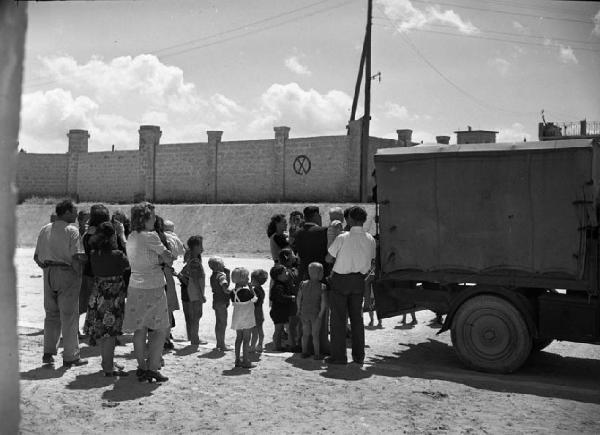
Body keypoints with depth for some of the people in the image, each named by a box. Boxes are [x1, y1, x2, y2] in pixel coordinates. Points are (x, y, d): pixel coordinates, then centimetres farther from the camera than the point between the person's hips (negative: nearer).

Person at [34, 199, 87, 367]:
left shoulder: (45, 230, 10)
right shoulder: (72, 231, -10)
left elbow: (36, 257, 10)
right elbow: (76, 258, -18)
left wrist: (47, 268, 17)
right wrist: (78, 275, -7)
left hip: (49, 274, 6)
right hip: (67, 273, -6)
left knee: (51, 314, 16)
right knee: (69, 316, 1)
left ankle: (48, 353, 17)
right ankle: (70, 357, 6)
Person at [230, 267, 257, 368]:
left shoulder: (233, 292, 1)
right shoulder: (246, 291, -18)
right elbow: (255, 299, -5)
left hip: (237, 318, 6)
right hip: (247, 319, -6)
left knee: (238, 338, 14)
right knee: (246, 339, 1)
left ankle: (237, 360, 18)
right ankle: (245, 361, 4)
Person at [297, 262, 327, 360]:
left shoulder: (303, 284, -1)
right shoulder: (322, 287, -12)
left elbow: (299, 298, 3)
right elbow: (324, 302, -16)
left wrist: (299, 310, 14)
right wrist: (321, 314, -10)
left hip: (304, 312, 4)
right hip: (315, 313, -3)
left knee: (305, 333, 14)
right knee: (315, 334, 5)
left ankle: (304, 352, 21)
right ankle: (317, 354, 9)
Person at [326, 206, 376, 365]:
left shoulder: (342, 238, -16)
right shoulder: (370, 240, -1)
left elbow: (329, 259, -8)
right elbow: (372, 263, 8)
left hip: (340, 279, -4)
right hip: (359, 280, 5)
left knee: (338, 318, 3)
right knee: (357, 317, 13)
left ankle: (339, 356, 4)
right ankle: (359, 355, 17)